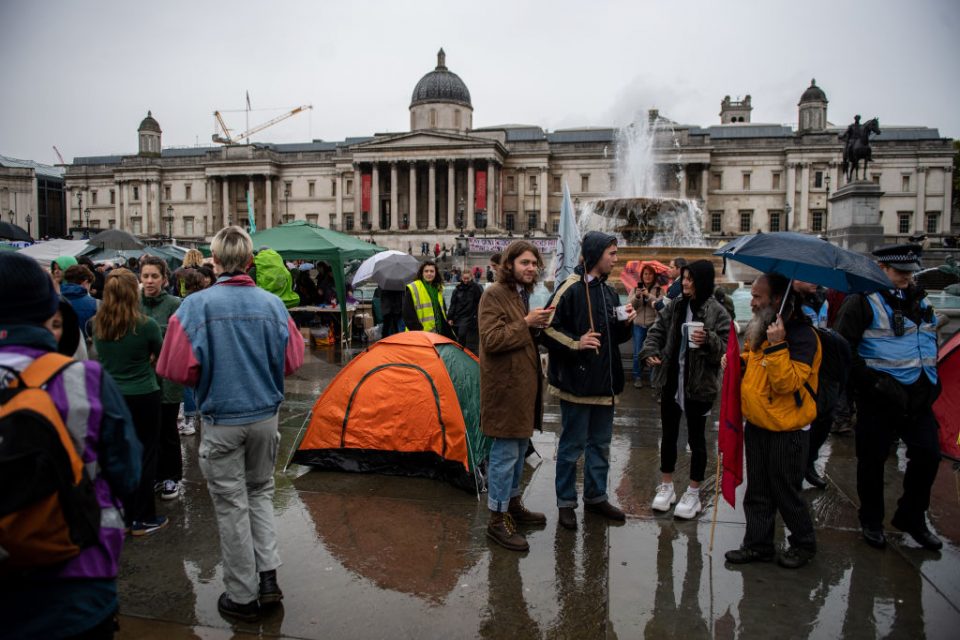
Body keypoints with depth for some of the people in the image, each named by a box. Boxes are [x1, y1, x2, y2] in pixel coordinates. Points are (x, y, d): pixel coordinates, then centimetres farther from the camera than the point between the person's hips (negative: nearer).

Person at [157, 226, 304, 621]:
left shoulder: (196, 306, -13)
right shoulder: (272, 304, -4)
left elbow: (177, 369, -12)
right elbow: (292, 360, 2)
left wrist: (207, 381, 8)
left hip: (222, 420, -3)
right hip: (266, 416, 3)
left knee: (231, 504, 8)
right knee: (260, 491, 22)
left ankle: (242, 596, 19)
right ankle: (267, 577, 19)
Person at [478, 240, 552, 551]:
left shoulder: (521, 295, 16)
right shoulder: (495, 295, -13)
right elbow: (491, 340, -22)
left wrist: (537, 326, 4)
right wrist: (526, 324, -20)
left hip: (523, 383, 10)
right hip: (504, 385, -10)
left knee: (519, 448, 18)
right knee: (505, 452, -3)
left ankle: (513, 505, 33)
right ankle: (498, 520, 7)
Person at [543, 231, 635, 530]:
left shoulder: (608, 291, 13)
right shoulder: (571, 288, -12)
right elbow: (548, 328, -15)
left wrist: (627, 323, 0)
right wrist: (576, 343, -22)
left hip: (604, 382, 8)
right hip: (577, 381, -8)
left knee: (600, 444, 17)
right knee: (572, 445, 5)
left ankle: (596, 497, 32)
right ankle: (566, 502, 19)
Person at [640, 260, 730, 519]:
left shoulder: (717, 312, -10)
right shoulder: (675, 306, 3)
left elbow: (726, 350, -13)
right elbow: (657, 330, 9)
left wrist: (708, 341, -31)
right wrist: (651, 351, -7)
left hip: (699, 384, -4)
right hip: (671, 381, 4)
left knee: (696, 438, 9)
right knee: (669, 435, 14)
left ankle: (693, 493, 24)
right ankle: (666, 486, 30)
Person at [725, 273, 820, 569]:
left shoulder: (802, 335, -19)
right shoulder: (759, 328, 6)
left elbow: (787, 383, -27)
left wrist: (776, 345, -32)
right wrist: (738, 361, 3)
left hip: (786, 430, -8)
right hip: (757, 424, 8)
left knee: (786, 492, 8)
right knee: (758, 491, 15)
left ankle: (803, 544, 29)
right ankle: (758, 544, 27)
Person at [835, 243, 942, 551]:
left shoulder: (919, 300, 13)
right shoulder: (863, 301, -10)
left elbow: (929, 342, 25)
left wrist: (931, 379, 15)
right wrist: (872, 383, -17)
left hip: (918, 395, 6)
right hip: (879, 398, -6)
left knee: (928, 454, 7)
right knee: (873, 459, 6)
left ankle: (911, 517, 26)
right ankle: (871, 521, 24)